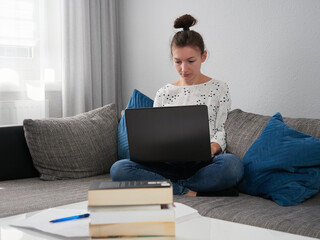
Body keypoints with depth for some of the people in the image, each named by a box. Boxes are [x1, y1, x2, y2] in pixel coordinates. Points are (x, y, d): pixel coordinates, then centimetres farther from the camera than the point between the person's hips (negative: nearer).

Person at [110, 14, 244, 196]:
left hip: (203, 164, -2)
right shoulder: (164, 93, 16)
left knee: (232, 164, -38)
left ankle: (174, 187, -23)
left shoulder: (219, 89, 8)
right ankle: (190, 192, -26)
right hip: (170, 164, 3)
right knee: (119, 169, -23)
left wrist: (212, 147, -21)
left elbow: (221, 132, 2)